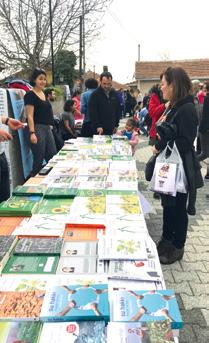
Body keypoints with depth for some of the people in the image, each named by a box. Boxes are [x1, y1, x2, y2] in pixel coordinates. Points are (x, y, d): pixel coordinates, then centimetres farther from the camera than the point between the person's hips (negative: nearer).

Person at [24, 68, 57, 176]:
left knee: (53, 157, 10)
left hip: (47, 128, 8)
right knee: (39, 160, -3)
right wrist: (32, 133, -22)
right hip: (37, 129, -8)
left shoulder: (44, 94, 14)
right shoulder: (30, 95, -9)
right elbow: (30, 116, -15)